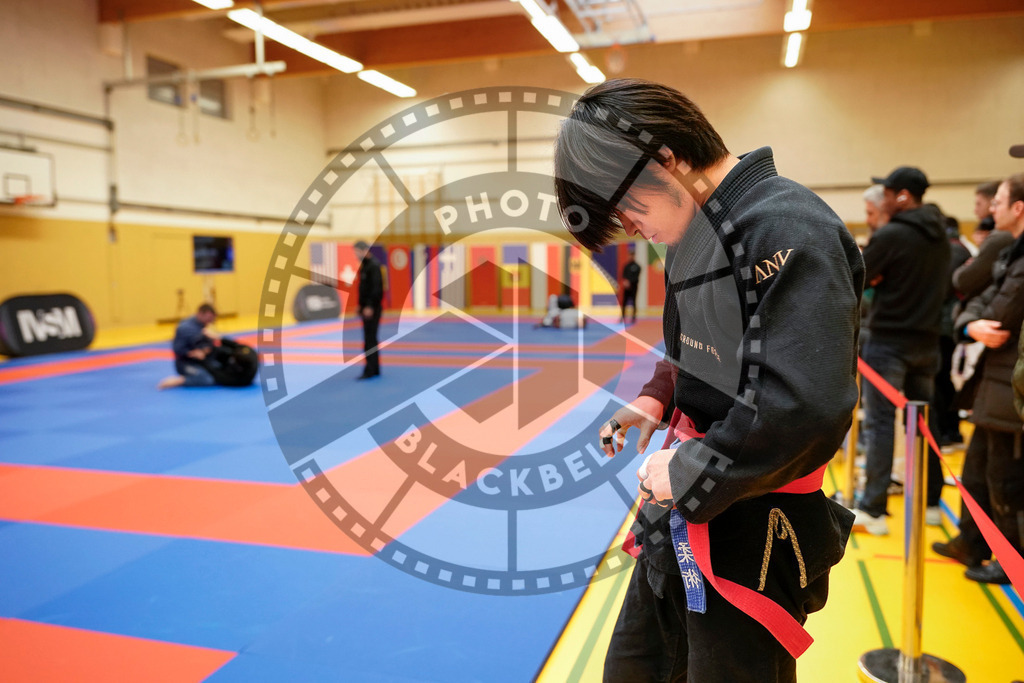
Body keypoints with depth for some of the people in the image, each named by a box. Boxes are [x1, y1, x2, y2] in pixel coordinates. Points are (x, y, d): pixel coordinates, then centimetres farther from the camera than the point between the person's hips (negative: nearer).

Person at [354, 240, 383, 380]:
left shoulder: (374, 265, -14)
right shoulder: (363, 265, 15)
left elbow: (376, 287, -21)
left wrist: (370, 306, -23)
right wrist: (361, 305, 16)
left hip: (372, 309, -10)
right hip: (366, 308, 10)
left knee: (370, 339, -9)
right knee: (371, 338, 12)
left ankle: (369, 370, -7)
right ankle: (375, 369, 19)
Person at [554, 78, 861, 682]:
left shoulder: (788, 229, -22)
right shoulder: (695, 235, 7)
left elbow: (808, 409, -30)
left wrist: (689, 472, -19)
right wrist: (659, 398, 3)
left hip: (751, 530, -9)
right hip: (684, 508, 9)